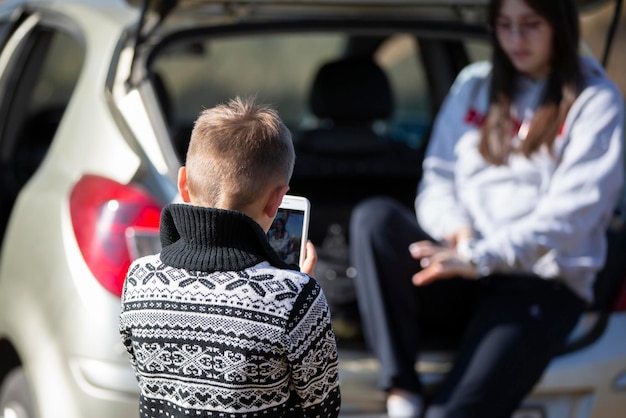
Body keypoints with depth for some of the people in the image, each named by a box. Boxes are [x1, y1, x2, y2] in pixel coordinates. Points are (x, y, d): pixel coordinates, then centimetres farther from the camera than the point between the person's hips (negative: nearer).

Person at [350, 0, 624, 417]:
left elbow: (569, 215, -9)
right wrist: (454, 227, -10)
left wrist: (482, 257, -21)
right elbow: (437, 177, 13)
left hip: (540, 285, -5)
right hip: (460, 279, 5)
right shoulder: (474, 85, 17)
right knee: (374, 217, -27)